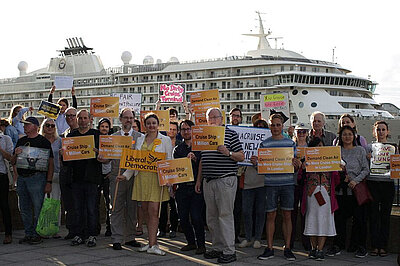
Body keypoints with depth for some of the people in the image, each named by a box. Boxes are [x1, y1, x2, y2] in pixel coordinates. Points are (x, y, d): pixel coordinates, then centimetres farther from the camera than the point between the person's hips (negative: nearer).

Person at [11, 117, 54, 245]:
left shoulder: (43, 141, -1)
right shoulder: (21, 141, 17)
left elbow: (50, 163, -4)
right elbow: (13, 162, 19)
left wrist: (49, 182, -12)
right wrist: (16, 154, -4)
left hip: (36, 177, -6)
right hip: (21, 178, 6)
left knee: (38, 208, -6)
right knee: (24, 209, 9)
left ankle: (37, 234, 2)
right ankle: (28, 234, 18)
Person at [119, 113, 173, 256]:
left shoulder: (165, 140, 4)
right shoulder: (140, 140, 15)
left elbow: (169, 161, 2)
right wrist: (126, 175, 8)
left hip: (157, 178, -4)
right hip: (142, 177, 4)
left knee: (153, 210, -11)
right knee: (146, 211, 4)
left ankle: (152, 245, -11)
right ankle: (152, 242, 12)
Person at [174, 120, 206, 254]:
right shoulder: (178, 149, 14)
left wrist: (195, 159, -17)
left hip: (196, 187, -4)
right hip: (182, 187, 4)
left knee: (196, 217, -10)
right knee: (183, 218, 5)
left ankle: (201, 244, 5)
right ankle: (191, 242, 22)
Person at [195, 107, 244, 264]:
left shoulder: (230, 134, 0)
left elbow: (241, 157, -3)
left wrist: (228, 152, -20)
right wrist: (198, 180, 19)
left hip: (226, 180, -6)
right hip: (208, 181, 6)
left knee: (225, 215, -6)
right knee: (211, 216, 8)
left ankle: (229, 251, -2)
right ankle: (217, 248, 17)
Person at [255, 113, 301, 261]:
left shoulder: (290, 143, 8)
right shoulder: (264, 144, 6)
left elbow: (295, 167, 10)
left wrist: (297, 165, -13)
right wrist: (255, 163, -14)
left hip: (287, 183, 1)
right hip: (270, 184, 0)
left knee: (287, 216, 4)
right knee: (270, 216, 3)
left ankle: (287, 248, 12)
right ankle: (269, 248, 10)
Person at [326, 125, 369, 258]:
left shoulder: (360, 150, 5)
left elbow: (366, 170, 1)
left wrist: (355, 180, -13)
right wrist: (341, 177, -7)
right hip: (340, 189, 2)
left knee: (359, 218, 1)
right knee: (339, 217, 3)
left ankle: (359, 246, 12)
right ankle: (338, 245, 14)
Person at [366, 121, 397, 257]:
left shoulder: (394, 148, 10)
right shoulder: (369, 147, 9)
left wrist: (392, 165, -13)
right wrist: (367, 158, -11)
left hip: (387, 183, 0)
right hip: (372, 182, 0)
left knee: (385, 215, 1)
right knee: (373, 215, -1)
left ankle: (383, 247, 7)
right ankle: (375, 246, 5)